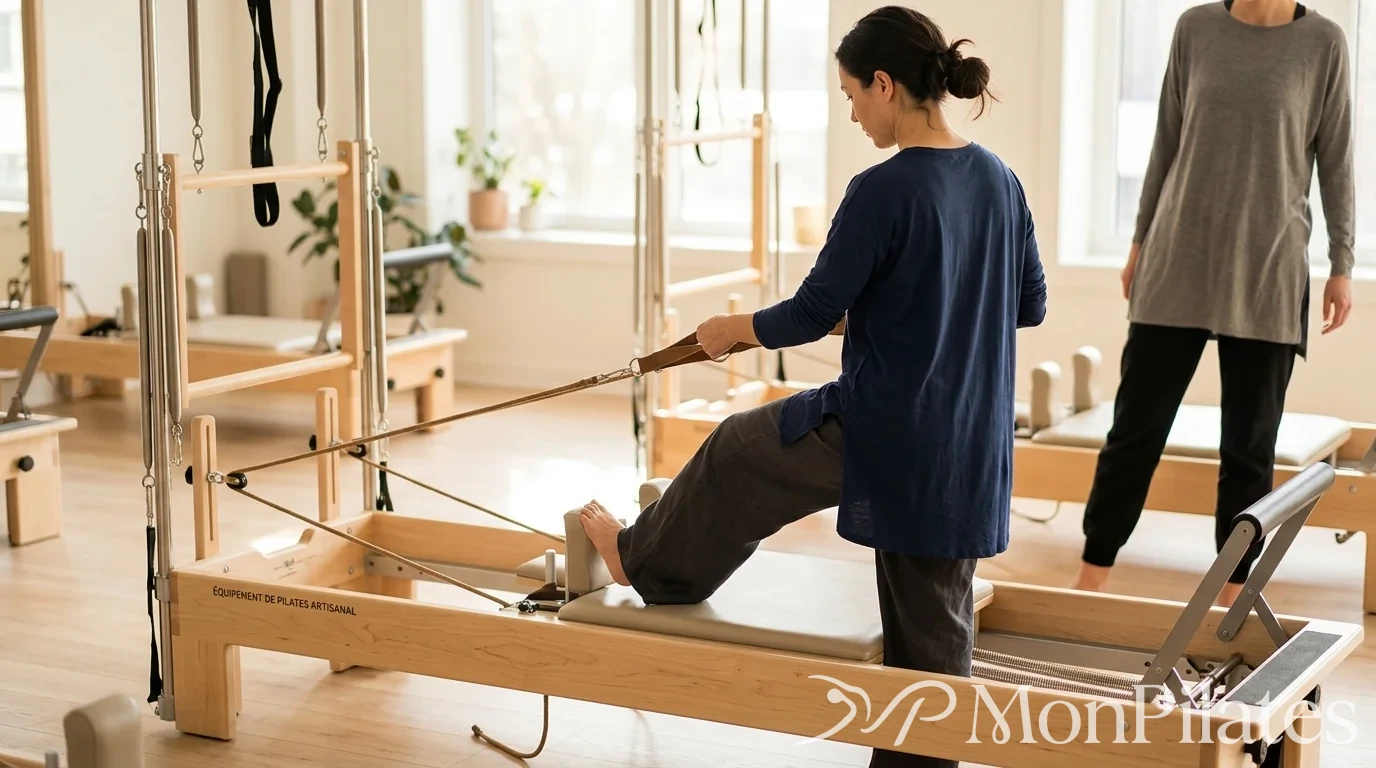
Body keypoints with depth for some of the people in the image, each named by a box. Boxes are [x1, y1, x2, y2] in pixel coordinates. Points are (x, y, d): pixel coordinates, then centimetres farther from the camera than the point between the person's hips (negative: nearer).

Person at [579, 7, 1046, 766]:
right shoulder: (1000, 181, 3)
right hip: (966, 446, 6)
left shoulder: (883, 191, -19)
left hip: (880, 433, -6)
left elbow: (811, 315, -14)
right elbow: (1030, 303, 14)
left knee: (735, 453, 22)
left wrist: (730, 329, 4)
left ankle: (646, 560, 43)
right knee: (933, 625, 14)